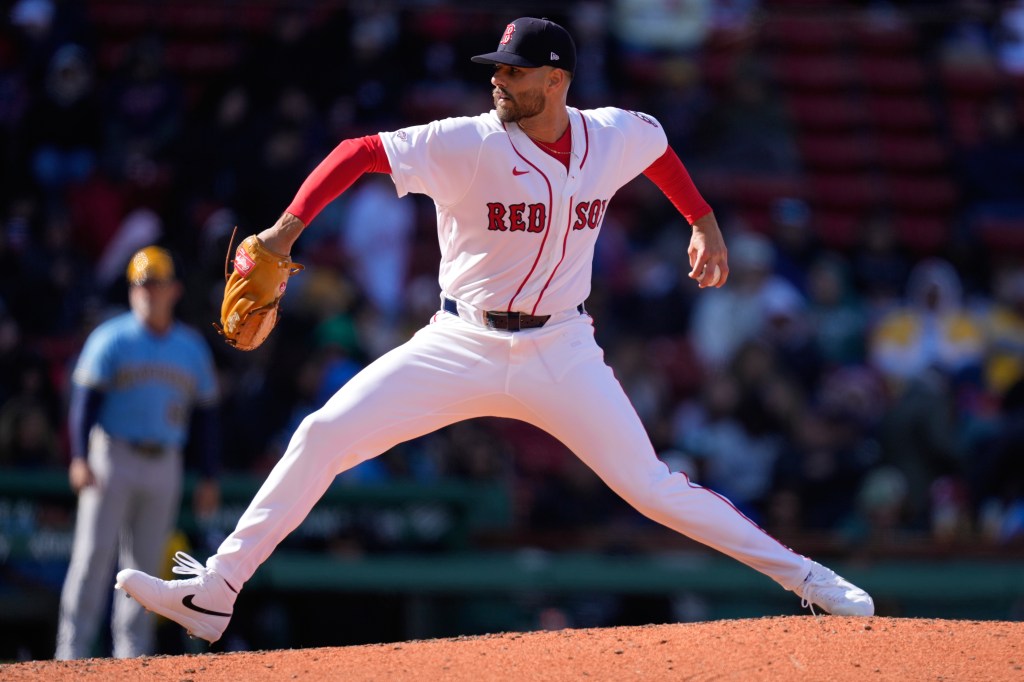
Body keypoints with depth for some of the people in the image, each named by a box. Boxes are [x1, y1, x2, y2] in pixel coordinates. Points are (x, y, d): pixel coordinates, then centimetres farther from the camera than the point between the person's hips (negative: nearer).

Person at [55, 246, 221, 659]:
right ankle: (71, 651, -10)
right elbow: (84, 399, -7)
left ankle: (132, 652, 9)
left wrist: (209, 478, 10)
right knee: (94, 555, -9)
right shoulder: (111, 339, -1)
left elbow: (205, 417, 15)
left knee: (147, 562, 5)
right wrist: (80, 458, -20)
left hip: (165, 466, 4)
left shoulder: (192, 347, 11)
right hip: (112, 458, -4)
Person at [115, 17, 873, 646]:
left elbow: (658, 145, 20)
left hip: (560, 356, 1)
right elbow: (361, 151, -17)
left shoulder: (616, 137, -5)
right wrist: (288, 227, -28)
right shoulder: (469, 144, -15)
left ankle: (802, 576, 8)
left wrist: (705, 223, 18)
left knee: (650, 486, -6)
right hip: (461, 347, -1)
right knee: (322, 437, -11)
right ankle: (211, 595, -5)